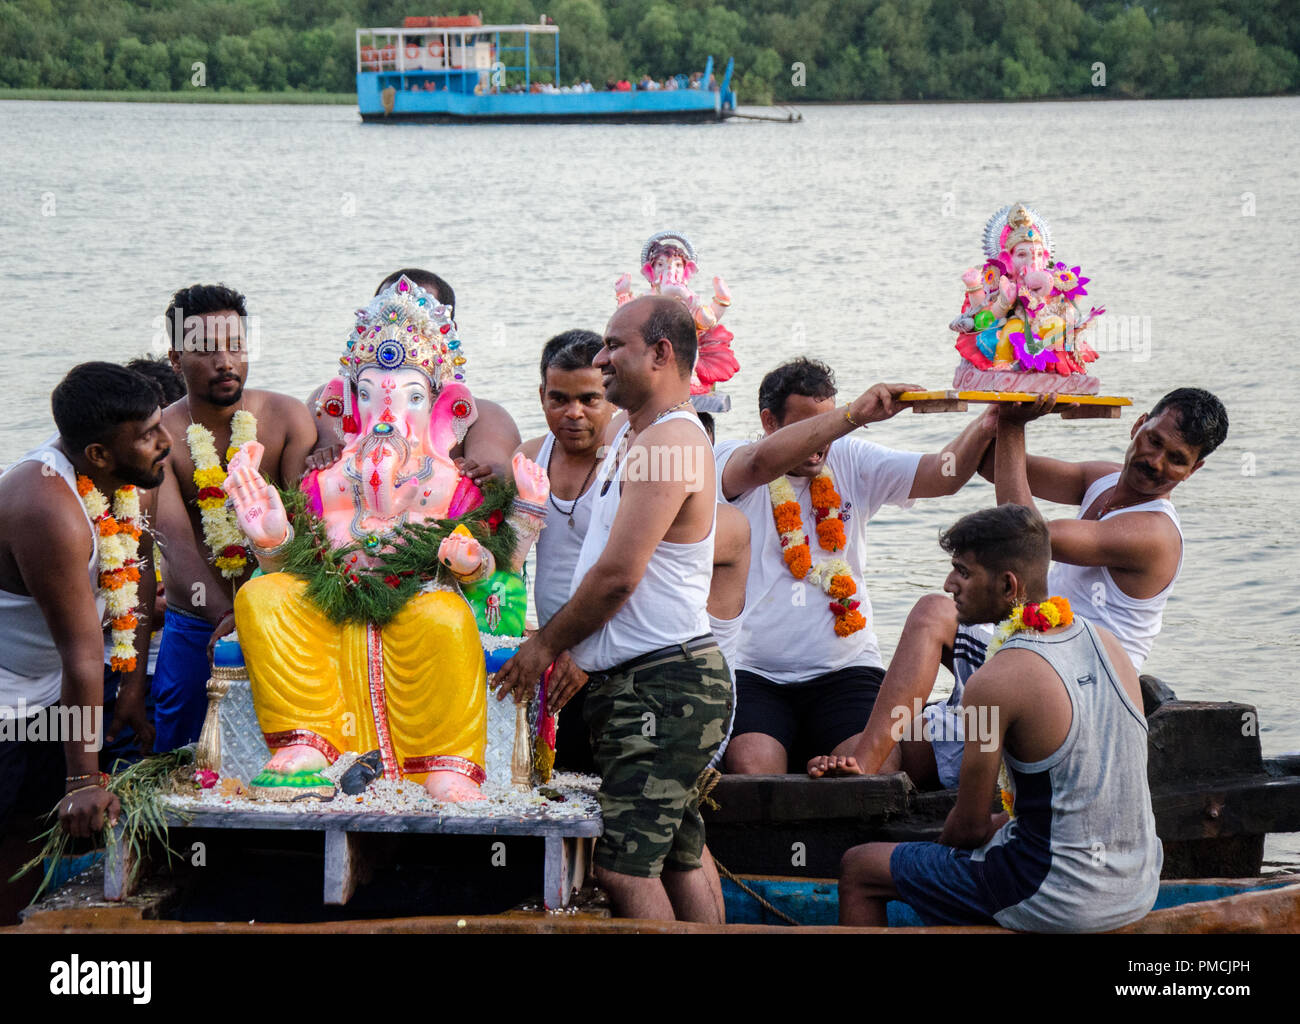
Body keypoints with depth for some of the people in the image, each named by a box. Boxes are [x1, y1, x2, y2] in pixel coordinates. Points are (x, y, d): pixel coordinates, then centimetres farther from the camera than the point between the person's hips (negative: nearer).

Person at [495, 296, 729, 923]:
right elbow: (610, 570, 25)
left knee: (622, 866, -16)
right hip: (632, 683, 11)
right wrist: (579, 656, 14)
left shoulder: (670, 442, -16)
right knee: (679, 862, 13)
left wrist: (547, 643, -7)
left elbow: (616, 576, -18)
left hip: (663, 684, -11)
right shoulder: (633, 437, 17)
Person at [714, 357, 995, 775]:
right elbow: (762, 462, -24)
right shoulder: (728, 462, 1)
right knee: (753, 769, -29)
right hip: (752, 675, -2)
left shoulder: (850, 462, 13)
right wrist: (855, 414, -33)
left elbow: (941, 475, 3)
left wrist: (988, 425, -18)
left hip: (844, 671, 3)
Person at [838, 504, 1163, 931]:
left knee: (857, 869, 9)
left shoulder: (995, 683, -19)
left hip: (1062, 901, -7)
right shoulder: (1108, 644, 3)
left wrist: (943, 846, 13)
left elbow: (970, 826, -10)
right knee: (1000, 827, 39)